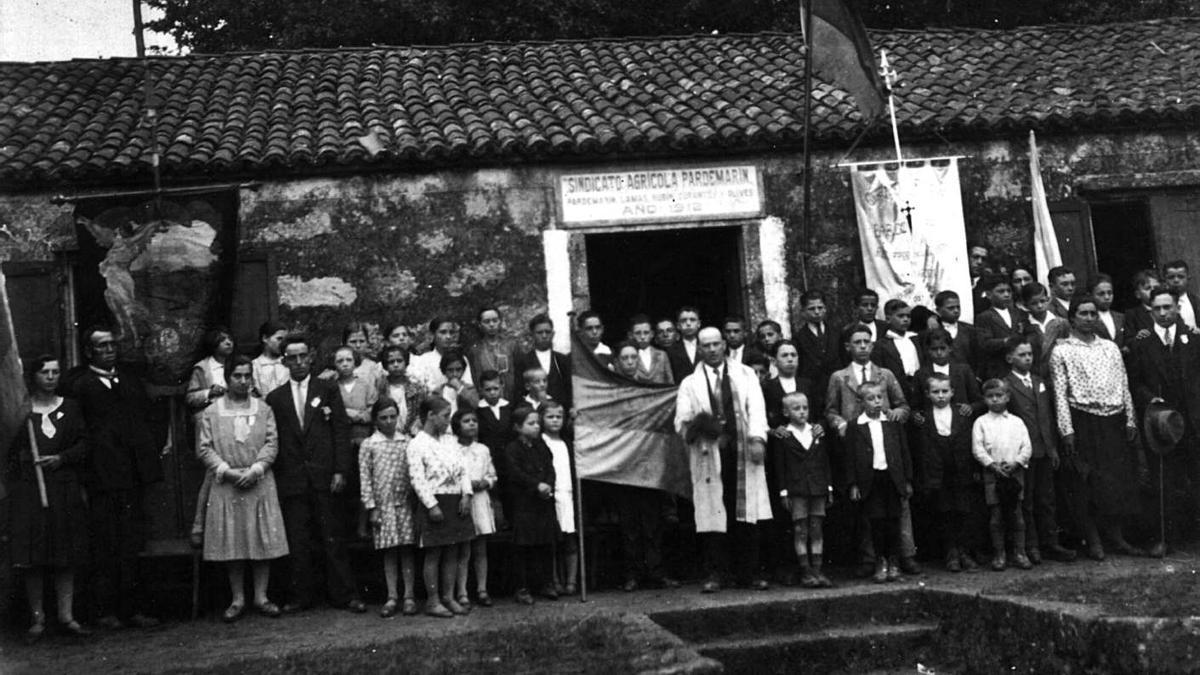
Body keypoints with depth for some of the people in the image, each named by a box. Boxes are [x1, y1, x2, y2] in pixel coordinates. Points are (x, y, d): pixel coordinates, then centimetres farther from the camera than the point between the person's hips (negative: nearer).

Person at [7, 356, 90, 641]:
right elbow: (9, 452, 2)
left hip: (65, 490, 2)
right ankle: (37, 618, 6)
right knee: (32, 559, -1)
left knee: (66, 558, 3)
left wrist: (61, 458, -11)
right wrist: (11, 487, -6)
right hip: (28, 491, -2)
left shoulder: (70, 407, 8)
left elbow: (84, 444, 5)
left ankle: (66, 615, 8)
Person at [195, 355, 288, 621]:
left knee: (264, 541, 1)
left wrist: (255, 469, -13)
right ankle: (237, 599, 11)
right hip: (226, 487, -1)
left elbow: (272, 443, 1)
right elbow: (204, 449, 0)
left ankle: (261, 596, 10)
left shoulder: (264, 410, 8)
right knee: (231, 544, 1)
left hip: (260, 484, 1)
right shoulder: (211, 413, 4)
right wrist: (227, 471, -12)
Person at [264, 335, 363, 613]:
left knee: (333, 538, 0)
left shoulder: (328, 390, 7)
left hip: (324, 476, -1)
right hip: (291, 480, 1)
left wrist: (340, 471, -6)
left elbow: (341, 430, 2)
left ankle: (344, 594, 6)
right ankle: (302, 596, 13)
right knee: (297, 541, 4)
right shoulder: (275, 398, 10)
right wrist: (273, 476, -1)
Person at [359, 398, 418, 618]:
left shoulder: (406, 442, 7)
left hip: (405, 502, 1)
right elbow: (365, 478, 1)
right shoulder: (368, 445, 3)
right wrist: (371, 507, -4)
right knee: (389, 551, 2)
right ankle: (392, 597, 7)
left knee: (407, 550, 1)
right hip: (382, 505, -1)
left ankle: (409, 596, 5)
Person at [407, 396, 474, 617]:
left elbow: (462, 470, 12)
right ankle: (433, 601, 8)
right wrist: (431, 505, -18)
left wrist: (466, 495, -1)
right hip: (433, 503, -7)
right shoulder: (417, 445, -10)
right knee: (433, 554, 0)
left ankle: (449, 597, 17)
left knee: (452, 553, 9)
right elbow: (417, 479, -14)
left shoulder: (450, 441, 12)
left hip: (456, 502, 7)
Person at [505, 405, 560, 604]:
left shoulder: (541, 446, 13)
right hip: (523, 504, -6)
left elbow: (550, 468, 6)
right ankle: (522, 588, 5)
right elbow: (516, 474, -15)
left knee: (546, 545, 10)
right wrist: (537, 485, -21)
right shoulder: (512, 449, -6)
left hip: (545, 502, 6)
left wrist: (548, 485, -12)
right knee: (522, 547, -1)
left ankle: (547, 584, 20)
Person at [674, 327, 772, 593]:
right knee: (713, 515, -4)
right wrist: (695, 427, -18)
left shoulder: (745, 375, 13)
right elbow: (681, 420, 5)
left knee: (747, 515, 0)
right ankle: (713, 574, 2)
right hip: (709, 454, 0)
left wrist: (757, 438, -13)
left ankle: (749, 572, 7)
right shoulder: (690, 384, 12)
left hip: (742, 452, 1)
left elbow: (756, 408, 2)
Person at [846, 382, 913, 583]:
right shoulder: (855, 427, 1)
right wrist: (853, 485, -4)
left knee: (893, 521, 3)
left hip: (892, 478, 1)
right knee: (876, 521, -1)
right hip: (870, 480, -1)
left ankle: (893, 562, 15)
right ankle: (880, 562, 11)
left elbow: (904, 453, 10)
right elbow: (851, 459, 2)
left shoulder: (893, 423, 7)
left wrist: (908, 480, 5)